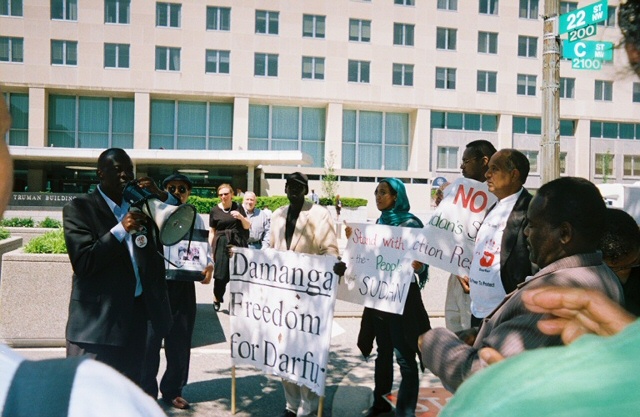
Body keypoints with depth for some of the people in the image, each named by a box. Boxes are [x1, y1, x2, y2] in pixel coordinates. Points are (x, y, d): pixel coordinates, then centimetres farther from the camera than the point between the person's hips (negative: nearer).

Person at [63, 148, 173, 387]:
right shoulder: (80, 208, -5)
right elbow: (82, 263, -15)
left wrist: (162, 196, -3)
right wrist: (120, 230, -22)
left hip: (135, 315, 6)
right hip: (96, 320, -5)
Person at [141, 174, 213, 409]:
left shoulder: (196, 219, 10)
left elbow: (205, 250, 7)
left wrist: (209, 267, -12)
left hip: (184, 287, 3)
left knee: (180, 341, 11)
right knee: (150, 339, 4)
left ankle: (172, 390, 26)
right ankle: (147, 389, 21)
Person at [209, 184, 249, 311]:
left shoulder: (238, 207, 9)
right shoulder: (214, 210, 5)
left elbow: (247, 226, 11)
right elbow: (211, 232, 7)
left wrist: (241, 217, -9)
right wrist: (211, 250, 3)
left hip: (238, 244, 1)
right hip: (222, 244, -1)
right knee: (221, 273, -3)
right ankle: (216, 298, 19)